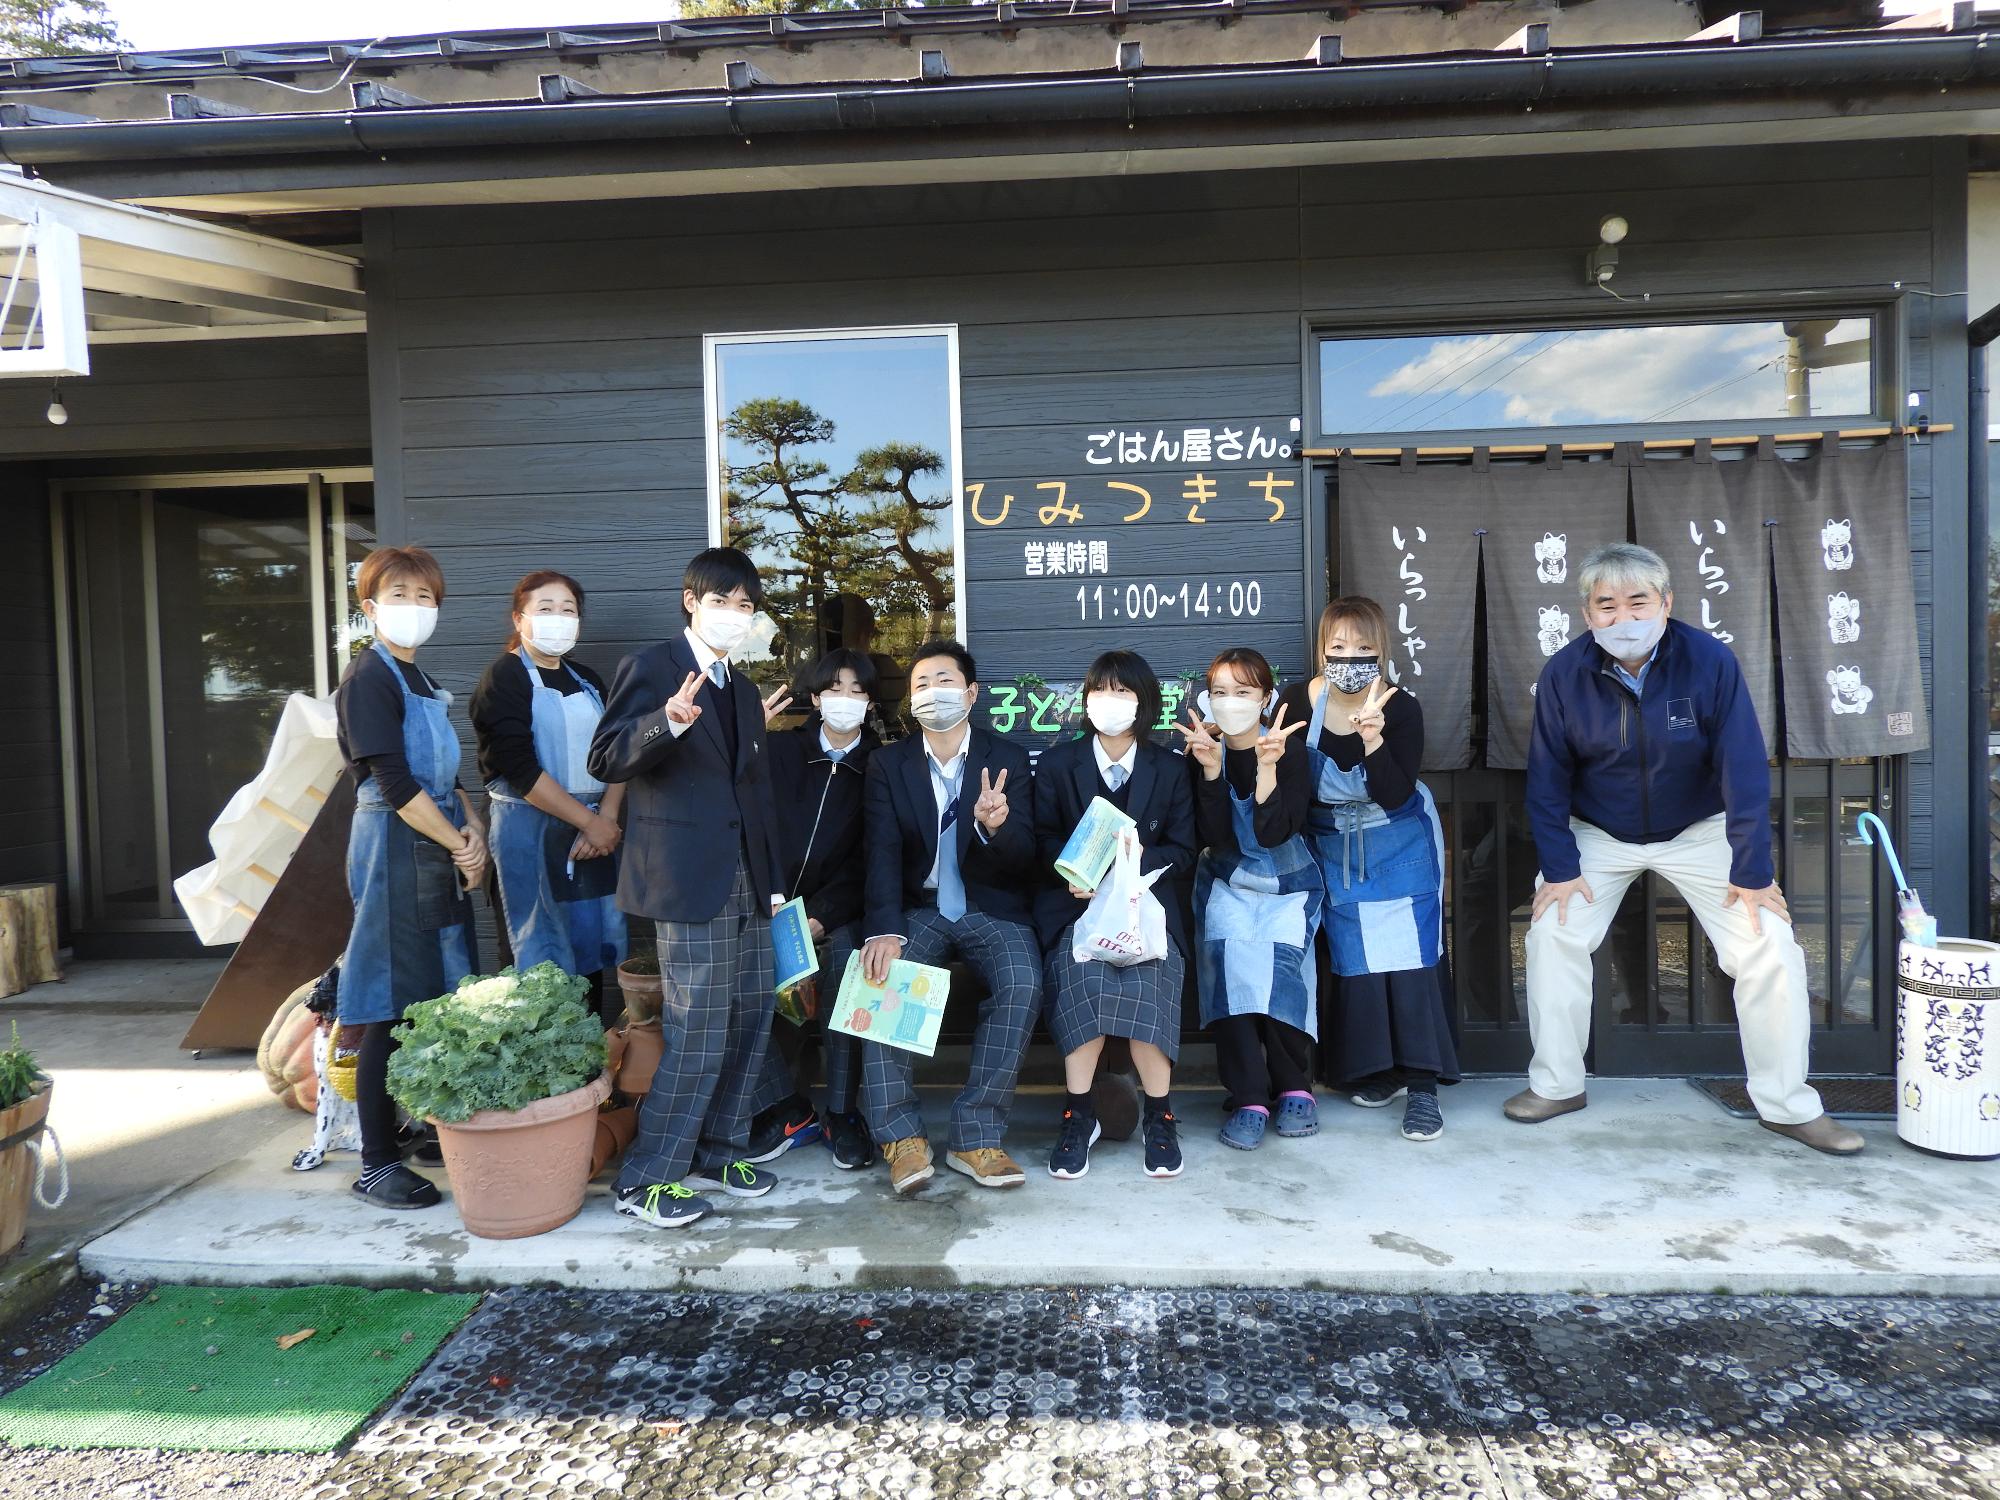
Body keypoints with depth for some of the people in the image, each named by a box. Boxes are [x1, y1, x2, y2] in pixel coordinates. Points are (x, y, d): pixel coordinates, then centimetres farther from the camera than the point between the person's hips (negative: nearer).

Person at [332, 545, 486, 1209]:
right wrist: (460, 844, -10)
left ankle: (429, 1130, 25)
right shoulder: (369, 679, -10)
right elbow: (394, 783, -16)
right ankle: (377, 1163, 5)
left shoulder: (418, 680, 17)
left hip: (442, 850, 8)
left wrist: (474, 831, 1)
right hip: (396, 849, -8)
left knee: (434, 1003, 13)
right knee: (391, 1011, -4)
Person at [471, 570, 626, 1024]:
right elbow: (520, 769, -15)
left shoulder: (587, 681, 14)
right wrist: (589, 821, -14)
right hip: (531, 829, -6)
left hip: (595, 830, 6)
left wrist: (606, 819, -10)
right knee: (546, 960, -2)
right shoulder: (504, 678, -5)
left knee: (591, 950, 9)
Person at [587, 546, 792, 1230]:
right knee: (698, 1033, -7)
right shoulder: (650, 667, -3)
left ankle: (717, 1153, 26)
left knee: (749, 1020, 11)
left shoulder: (743, 689, 20)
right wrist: (669, 721, -31)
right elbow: (606, 760, -13)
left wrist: (774, 879, 18)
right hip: (690, 879, -8)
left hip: (747, 882, 8)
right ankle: (645, 1179, 6)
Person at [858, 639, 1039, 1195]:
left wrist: (996, 826, -30)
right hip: (920, 910, 1)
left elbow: (1023, 859, -5)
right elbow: (882, 853, -7)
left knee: (1022, 983, -29)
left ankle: (976, 1136, -19)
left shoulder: (1009, 760, 1)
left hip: (993, 911, -1)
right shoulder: (888, 763, 4)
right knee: (881, 973, -28)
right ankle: (901, 1135, -19)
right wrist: (885, 930, -25)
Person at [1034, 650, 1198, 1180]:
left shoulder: (1170, 770, 13)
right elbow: (1044, 842, 8)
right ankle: (1078, 1113, -18)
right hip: (1076, 900, 0)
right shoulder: (1056, 764, 13)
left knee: (1147, 975, -31)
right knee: (1080, 970, -32)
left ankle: (1159, 1115, -13)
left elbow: (1182, 852, 7)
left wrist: (1132, 863, -13)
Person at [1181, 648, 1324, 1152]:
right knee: (1231, 958, -26)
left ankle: (1294, 1088, -4)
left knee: (1279, 961, -26)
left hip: (1287, 885, -1)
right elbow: (1212, 837, -14)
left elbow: (1273, 832, -20)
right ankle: (1248, 1098, -18)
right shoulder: (1203, 751, -4)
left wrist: (1267, 765, -29)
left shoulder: (1289, 748, -9)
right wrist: (1211, 768, -24)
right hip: (1227, 884, 1)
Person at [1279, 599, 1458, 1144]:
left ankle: (1422, 1084, -2)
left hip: (1401, 850, -2)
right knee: (1354, 957, 6)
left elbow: (1395, 797, -25)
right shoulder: (1296, 702, -16)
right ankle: (1379, 1069, 21)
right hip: (1335, 851, 2)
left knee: (1411, 955, -7)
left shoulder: (1401, 709, -19)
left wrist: (1373, 740, -37)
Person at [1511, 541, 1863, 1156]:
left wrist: (1751, 873, -18)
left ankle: (1788, 1104, 9)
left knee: (1770, 948, -9)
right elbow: (1547, 778, -9)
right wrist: (1558, 867, -14)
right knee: (1552, 933, -13)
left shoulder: (1710, 661, -21)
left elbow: (1744, 770, -18)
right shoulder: (1564, 674, -17)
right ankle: (1556, 1084, 6)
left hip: (1699, 831, 0)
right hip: (1598, 835, 1)